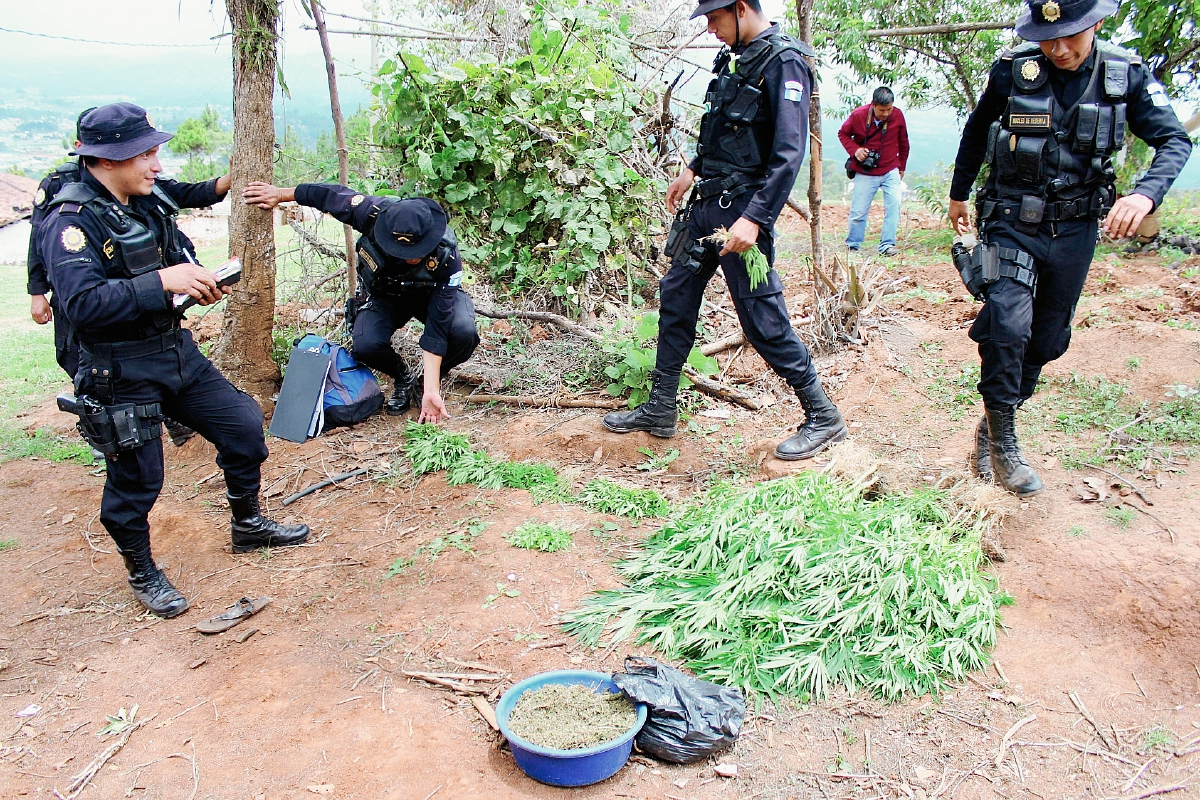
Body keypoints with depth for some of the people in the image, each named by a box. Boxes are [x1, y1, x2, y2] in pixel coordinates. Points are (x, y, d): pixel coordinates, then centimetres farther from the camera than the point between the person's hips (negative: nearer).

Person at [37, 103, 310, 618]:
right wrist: (161, 282, -34)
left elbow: (180, 259, 17)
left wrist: (201, 281, -6)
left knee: (244, 426, 10)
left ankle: (248, 527, 32)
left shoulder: (148, 205, 5)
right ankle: (142, 574, 29)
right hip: (121, 374, -7)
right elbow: (81, 303, -30)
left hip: (177, 352, 8)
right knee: (136, 479, 4)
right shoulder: (70, 223, -19)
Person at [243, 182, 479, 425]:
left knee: (464, 333, -32)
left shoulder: (446, 257, -37)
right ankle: (402, 379, 5)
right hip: (382, 294, 1)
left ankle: (424, 381, -1)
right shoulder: (374, 213, -35)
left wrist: (431, 390, -38)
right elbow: (328, 194, -14)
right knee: (365, 345, -29)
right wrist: (279, 194, 0)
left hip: (432, 294, -1)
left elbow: (436, 330, -35)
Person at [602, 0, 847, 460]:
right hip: (707, 203, 9)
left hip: (742, 210, -9)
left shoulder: (783, 62, -12)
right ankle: (659, 412, 22)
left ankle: (824, 420, 11)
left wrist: (754, 219, -28)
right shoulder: (734, 59, 13)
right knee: (675, 297, 11)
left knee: (762, 320, -5)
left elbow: (789, 151, -21)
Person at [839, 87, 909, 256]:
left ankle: (887, 245, -9)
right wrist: (854, 150, -15)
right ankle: (852, 246, 15)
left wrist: (902, 167, 17)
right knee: (858, 211, 0)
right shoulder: (858, 115, -13)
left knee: (894, 205, -12)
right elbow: (842, 133, 3)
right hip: (865, 173, -1)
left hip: (891, 171, 2)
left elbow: (903, 142, 9)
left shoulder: (898, 115, -6)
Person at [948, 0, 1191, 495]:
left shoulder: (1126, 75, -5)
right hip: (1012, 224, -2)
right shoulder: (1012, 71, -7)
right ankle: (1002, 441, -7)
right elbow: (976, 131, 10)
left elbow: (1175, 140, -2)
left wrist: (1145, 194, -23)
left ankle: (994, 425, 27)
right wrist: (958, 194, 20)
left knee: (1046, 340, 10)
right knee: (1007, 324, -21)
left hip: (1074, 230, 3)